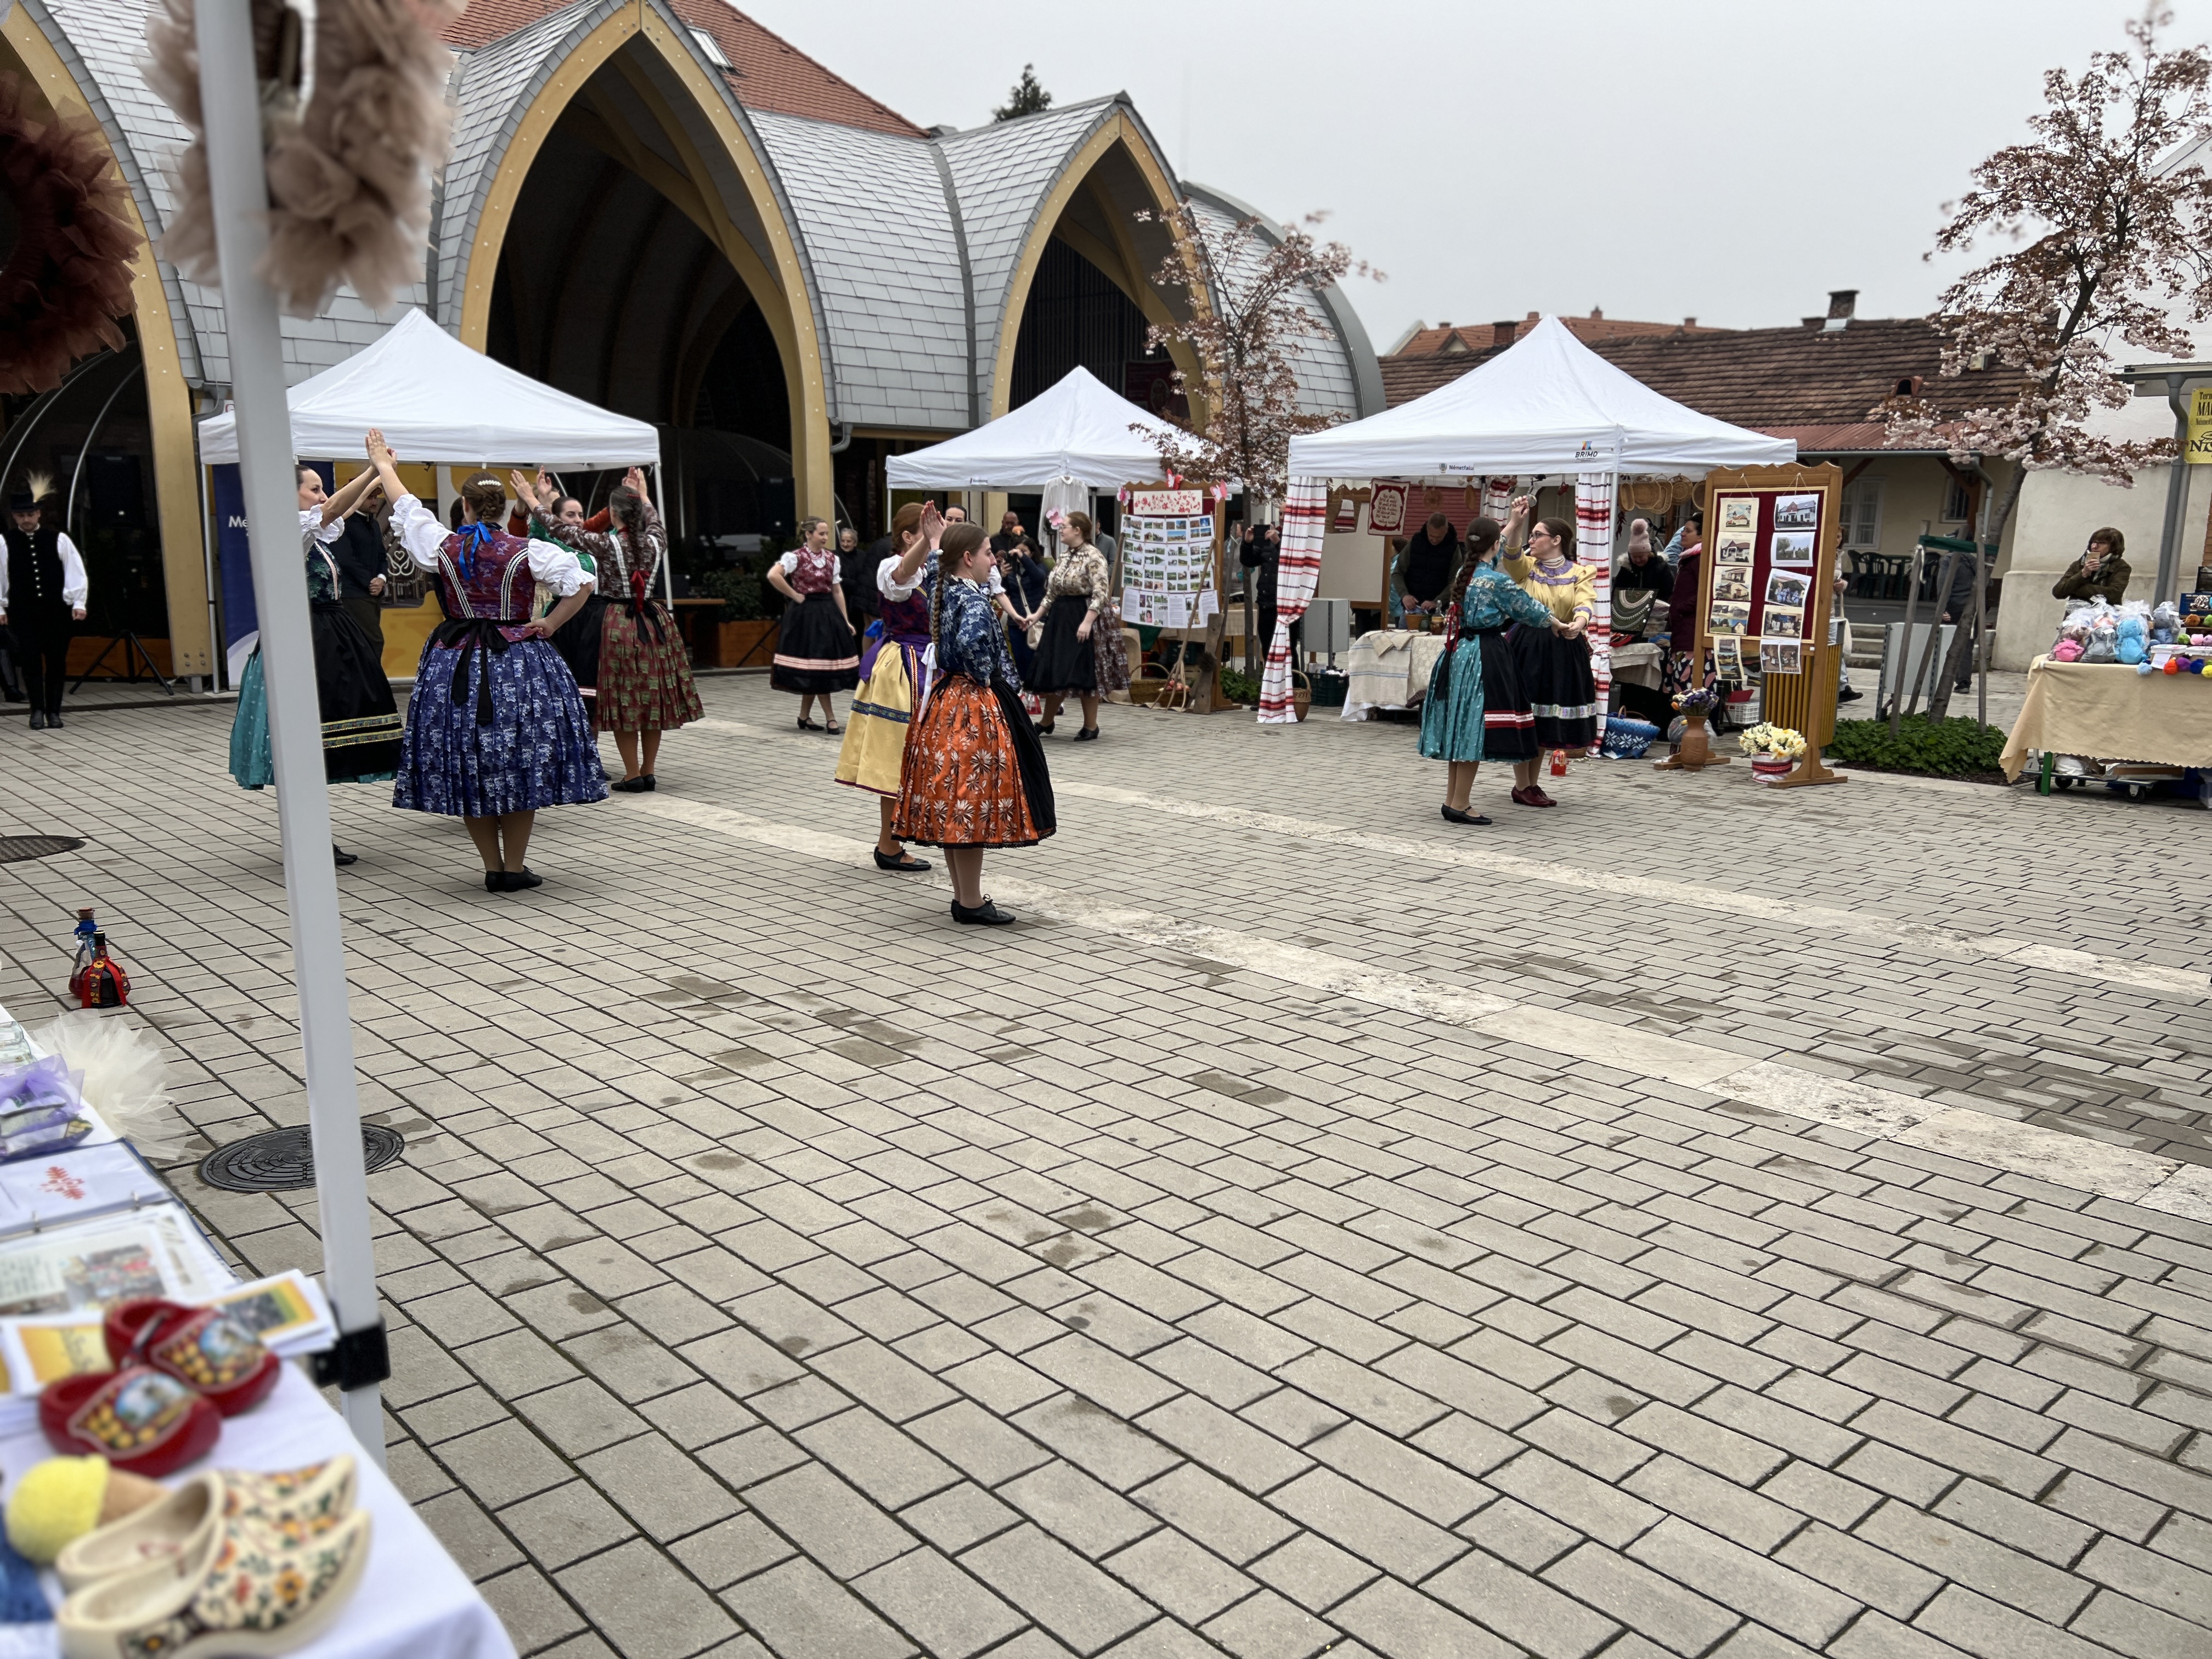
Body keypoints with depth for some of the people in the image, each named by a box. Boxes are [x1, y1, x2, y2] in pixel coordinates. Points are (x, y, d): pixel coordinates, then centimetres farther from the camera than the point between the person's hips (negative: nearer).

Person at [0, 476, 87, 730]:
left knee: (57, 660, 4)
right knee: (31, 660, -2)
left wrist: (78, 603, -4)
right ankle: (38, 710, 3)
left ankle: (54, 711, 13)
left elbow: (76, 572, 1)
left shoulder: (58, 539, 1)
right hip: (23, 611, 0)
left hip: (56, 610, 0)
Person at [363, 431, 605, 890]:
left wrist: (383, 464, 34)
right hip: (517, 666, -2)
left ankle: (493, 867, 12)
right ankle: (515, 867, 7)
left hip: (456, 667, 2)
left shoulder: (442, 548, 1)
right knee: (520, 763, 4)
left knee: (467, 767, 9)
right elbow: (581, 584, -11)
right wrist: (550, 625, -3)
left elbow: (407, 507, 18)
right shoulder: (528, 552, -6)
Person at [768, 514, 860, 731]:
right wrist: (794, 595, -14)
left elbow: (837, 591, 13)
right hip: (806, 614, -6)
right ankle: (830, 719, -1)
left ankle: (804, 717, 17)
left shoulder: (832, 558, 10)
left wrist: (846, 621, 9)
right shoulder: (796, 556, -8)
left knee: (814, 671, 8)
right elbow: (773, 575, -21)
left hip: (829, 613, 6)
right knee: (817, 667, -4)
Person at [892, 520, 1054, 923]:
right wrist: (985, 677, -19)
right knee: (971, 803, -4)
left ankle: (963, 895, 22)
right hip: (974, 708, -10)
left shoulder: (943, 591, 9)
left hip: (945, 702, 10)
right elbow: (971, 641, -34)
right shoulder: (974, 599, -17)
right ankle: (971, 903, 2)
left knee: (950, 805, 12)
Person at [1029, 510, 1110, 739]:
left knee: (1083, 673, -4)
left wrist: (1087, 622, -25)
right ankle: (1047, 721, 25)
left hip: (1081, 618, -8)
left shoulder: (1093, 557, -12)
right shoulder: (1063, 557, 14)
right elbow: (1051, 592, 19)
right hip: (1059, 618, 8)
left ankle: (1091, 727, 6)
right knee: (1053, 671, 12)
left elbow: (1100, 593, -19)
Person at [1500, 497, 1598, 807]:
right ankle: (1521, 787, 8)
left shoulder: (1581, 573, 3)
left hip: (1563, 652, 1)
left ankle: (1532, 783, 23)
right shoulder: (1526, 567, 4)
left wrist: (1579, 624, -36)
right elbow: (1509, 552, -17)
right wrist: (1516, 522, -33)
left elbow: (1586, 602, -15)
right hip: (1527, 646, -1)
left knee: (1545, 720, 11)